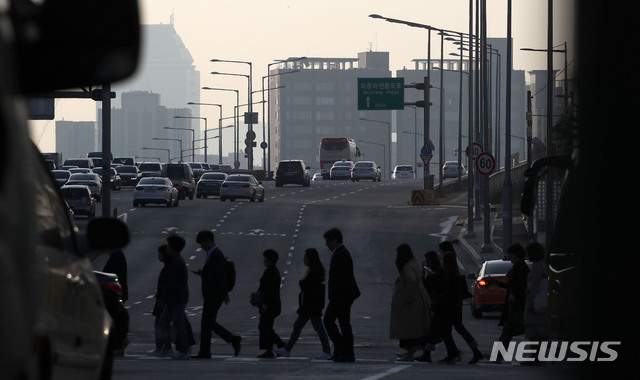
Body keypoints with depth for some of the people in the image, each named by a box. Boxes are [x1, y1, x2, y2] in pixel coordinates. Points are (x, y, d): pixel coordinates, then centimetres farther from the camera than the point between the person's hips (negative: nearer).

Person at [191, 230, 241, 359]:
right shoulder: (214, 254, 16)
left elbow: (221, 276, -22)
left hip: (213, 295, -10)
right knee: (209, 323, 13)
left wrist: (225, 295, -24)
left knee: (206, 323, -4)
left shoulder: (216, 255, -16)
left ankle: (205, 352, 1)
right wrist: (202, 273, 9)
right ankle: (233, 340, 12)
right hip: (211, 295, 10)